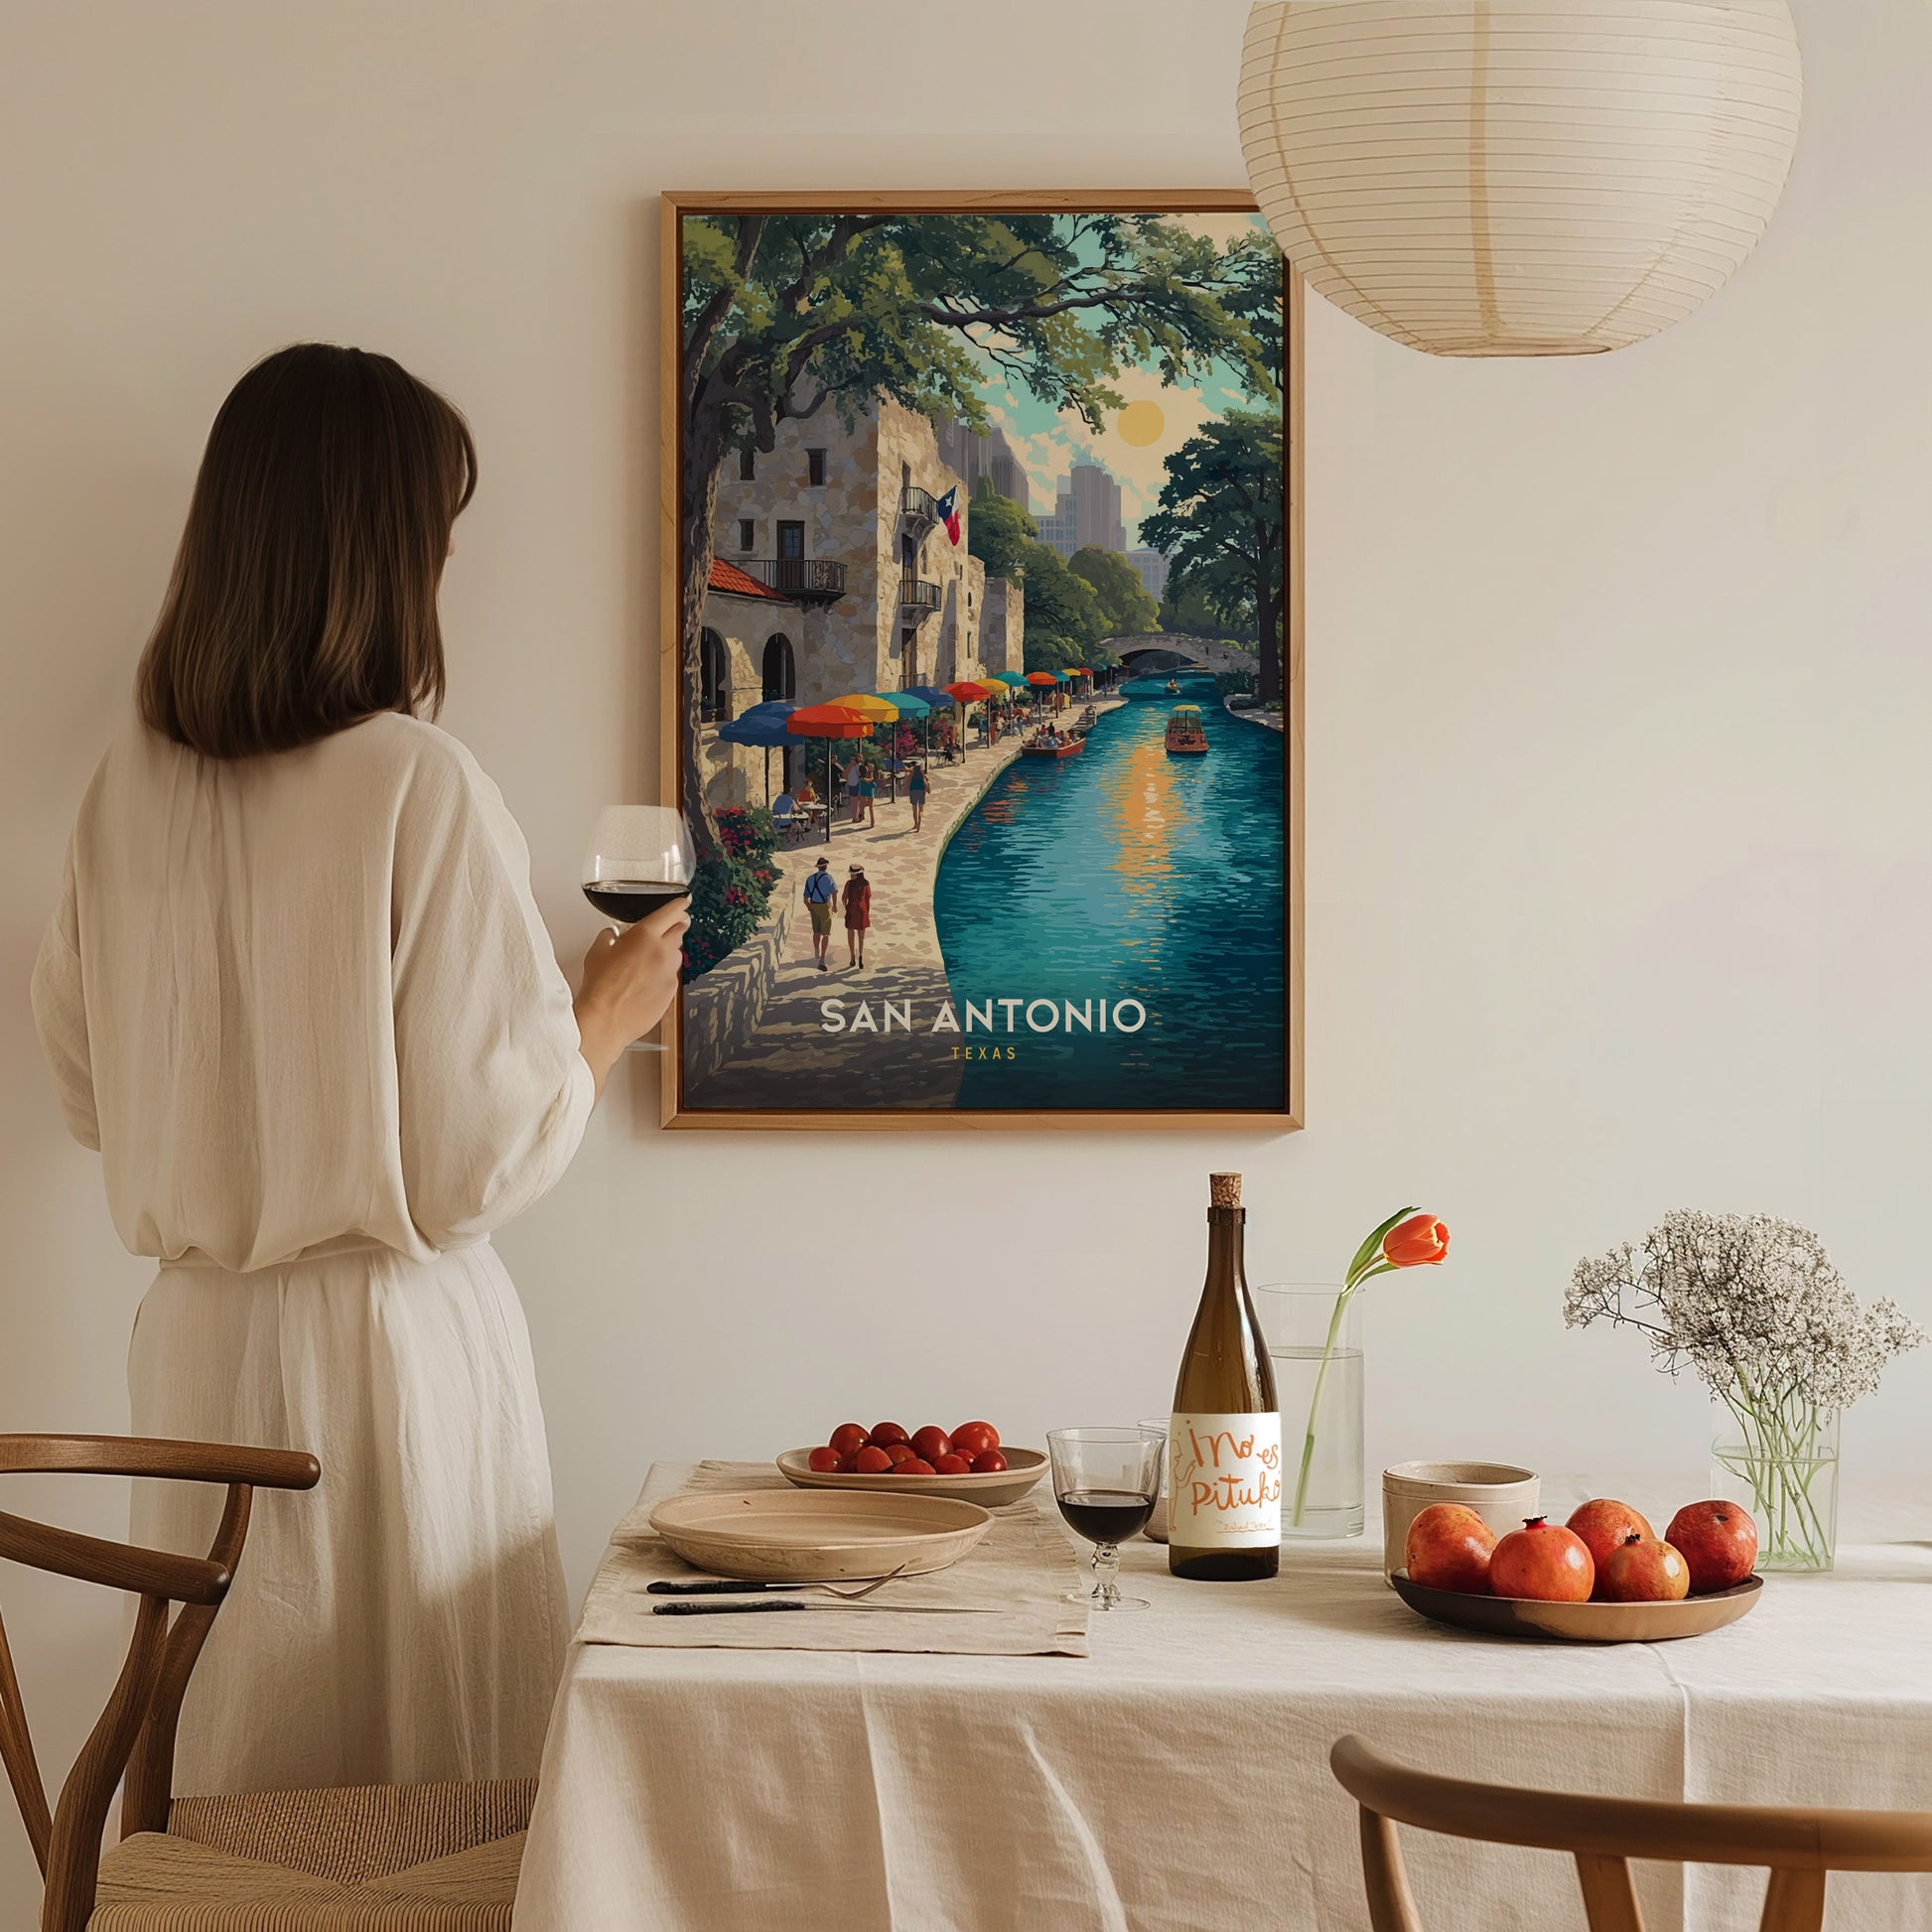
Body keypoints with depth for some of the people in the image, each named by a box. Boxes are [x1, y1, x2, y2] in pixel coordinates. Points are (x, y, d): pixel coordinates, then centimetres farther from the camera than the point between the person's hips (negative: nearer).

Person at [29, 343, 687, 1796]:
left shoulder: (133, 782, 0)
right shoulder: (422, 789, -17)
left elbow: (89, 1091, 11)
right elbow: (481, 1158, -14)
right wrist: (607, 1017, 2)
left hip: (195, 1341, 6)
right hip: (389, 1344, -5)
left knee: (232, 1765, 16)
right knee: (425, 1784, 7)